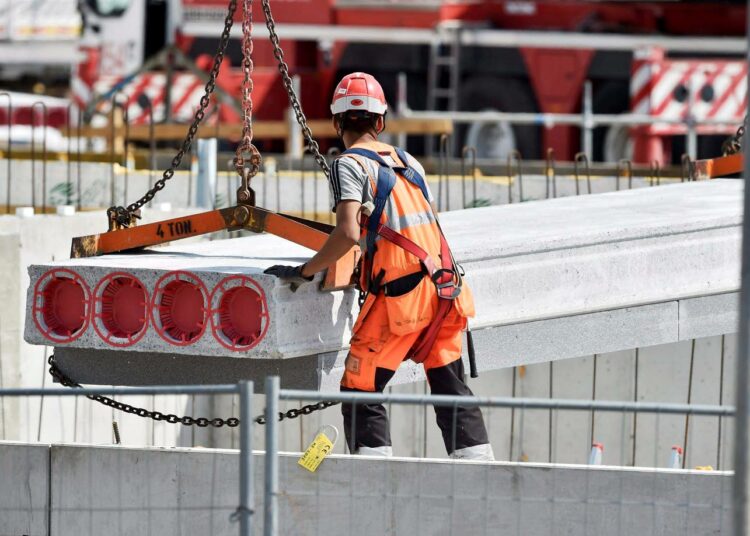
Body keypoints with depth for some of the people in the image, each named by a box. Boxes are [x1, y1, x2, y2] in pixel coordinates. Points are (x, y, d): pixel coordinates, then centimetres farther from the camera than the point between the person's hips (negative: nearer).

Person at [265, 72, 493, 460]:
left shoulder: (350, 164, -4)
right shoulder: (408, 161, 16)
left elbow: (348, 233, -18)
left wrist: (305, 272, -7)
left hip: (397, 297, -6)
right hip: (445, 290, 6)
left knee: (361, 392, -1)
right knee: (450, 389, 15)